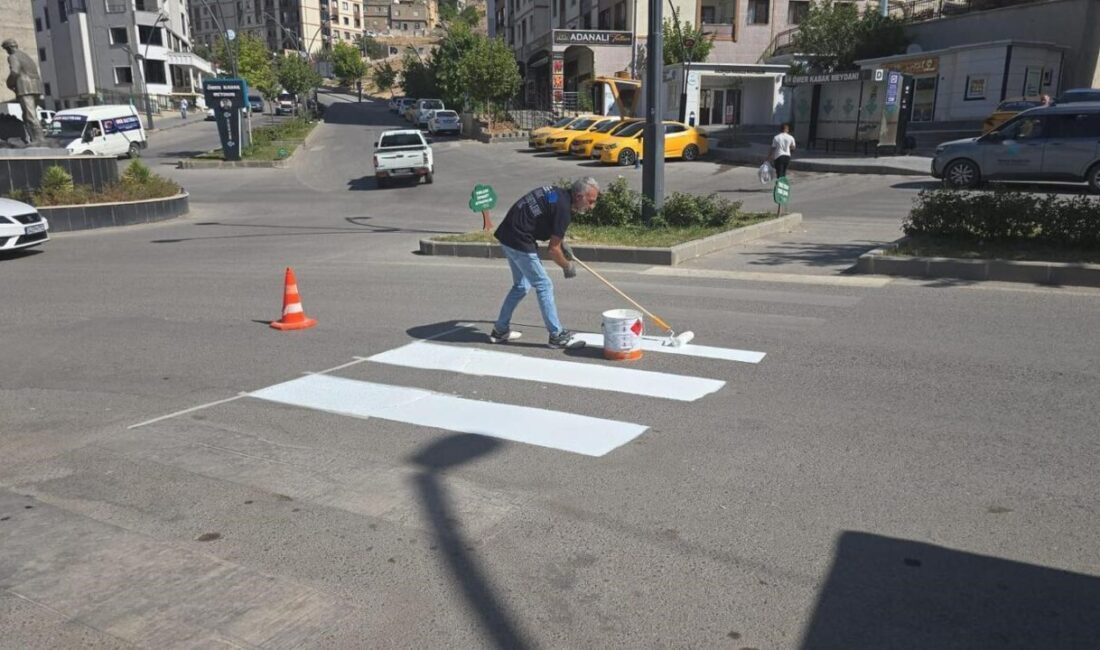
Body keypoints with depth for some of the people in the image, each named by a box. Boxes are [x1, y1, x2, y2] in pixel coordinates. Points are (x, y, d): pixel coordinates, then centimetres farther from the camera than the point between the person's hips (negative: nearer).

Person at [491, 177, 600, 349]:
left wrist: (562, 242, 22)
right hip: (519, 242, -10)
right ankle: (557, 336, 5)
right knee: (544, 286, -2)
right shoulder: (563, 208, -18)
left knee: (521, 285, 20)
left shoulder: (558, 193, 10)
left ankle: (500, 330, 27)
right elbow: (553, 250, -14)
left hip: (507, 235, 10)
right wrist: (567, 266, 3)